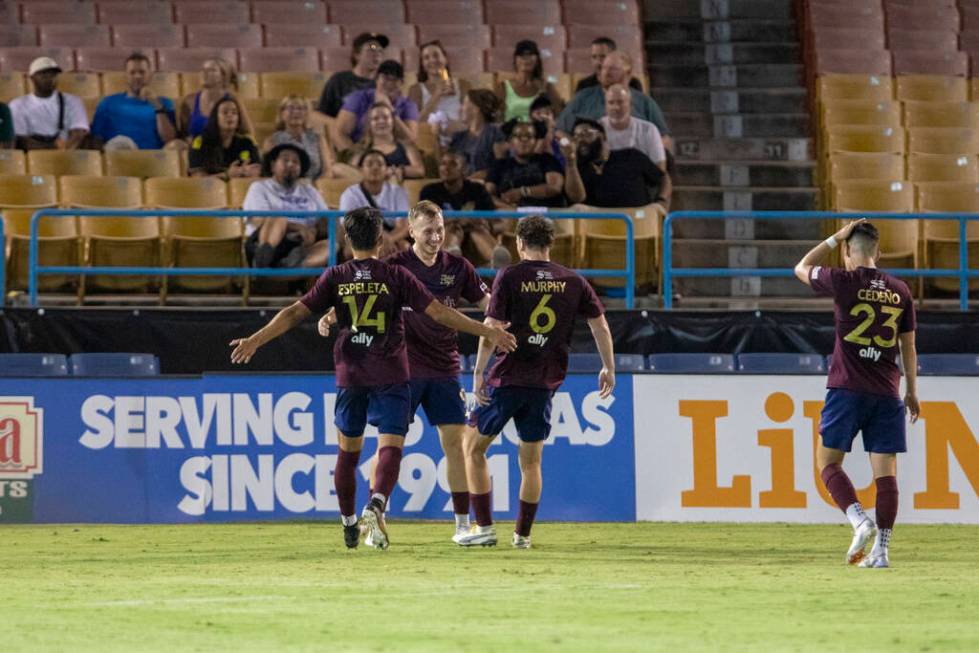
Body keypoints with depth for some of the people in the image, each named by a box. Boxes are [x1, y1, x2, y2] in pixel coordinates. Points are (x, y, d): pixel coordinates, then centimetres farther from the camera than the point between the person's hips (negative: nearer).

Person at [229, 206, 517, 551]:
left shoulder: (334, 277, 2)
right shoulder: (396, 276, -3)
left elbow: (295, 312, -3)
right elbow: (438, 312, -6)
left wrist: (255, 341, 2)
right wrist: (487, 332, -3)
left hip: (350, 376, 2)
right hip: (391, 377, -2)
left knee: (348, 451, 14)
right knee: (390, 447, -7)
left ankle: (349, 525, 22)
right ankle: (375, 506, -32)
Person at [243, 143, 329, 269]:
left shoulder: (309, 191, 29)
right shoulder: (259, 188, 16)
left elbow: (326, 221, 18)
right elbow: (259, 220, -3)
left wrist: (314, 231, -8)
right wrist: (297, 227, -16)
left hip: (303, 245, 4)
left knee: (331, 244, -27)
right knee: (278, 217, -34)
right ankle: (261, 263, -64)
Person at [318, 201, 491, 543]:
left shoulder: (457, 267, 4)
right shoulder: (394, 266, -5)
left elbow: (488, 303, 11)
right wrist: (330, 316, -29)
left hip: (445, 370, 3)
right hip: (403, 370, -3)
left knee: (455, 441, 1)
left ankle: (462, 524, 8)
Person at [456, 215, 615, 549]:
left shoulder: (509, 277, -6)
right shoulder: (572, 281, 5)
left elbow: (492, 328, -13)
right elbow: (600, 325, 8)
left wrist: (478, 373, -12)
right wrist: (608, 368, 17)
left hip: (508, 378, -4)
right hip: (546, 383, 4)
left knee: (473, 448, 9)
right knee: (531, 461, 13)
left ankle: (484, 527, 4)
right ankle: (523, 534, 13)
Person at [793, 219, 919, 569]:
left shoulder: (844, 282, -6)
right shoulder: (900, 291, 7)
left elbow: (802, 268, 13)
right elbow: (908, 346, 14)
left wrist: (836, 237, 14)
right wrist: (911, 393, 22)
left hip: (847, 388, -4)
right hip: (887, 392, 4)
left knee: (828, 461, 6)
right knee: (885, 471, 2)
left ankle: (860, 521, -15)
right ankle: (881, 549, -1)